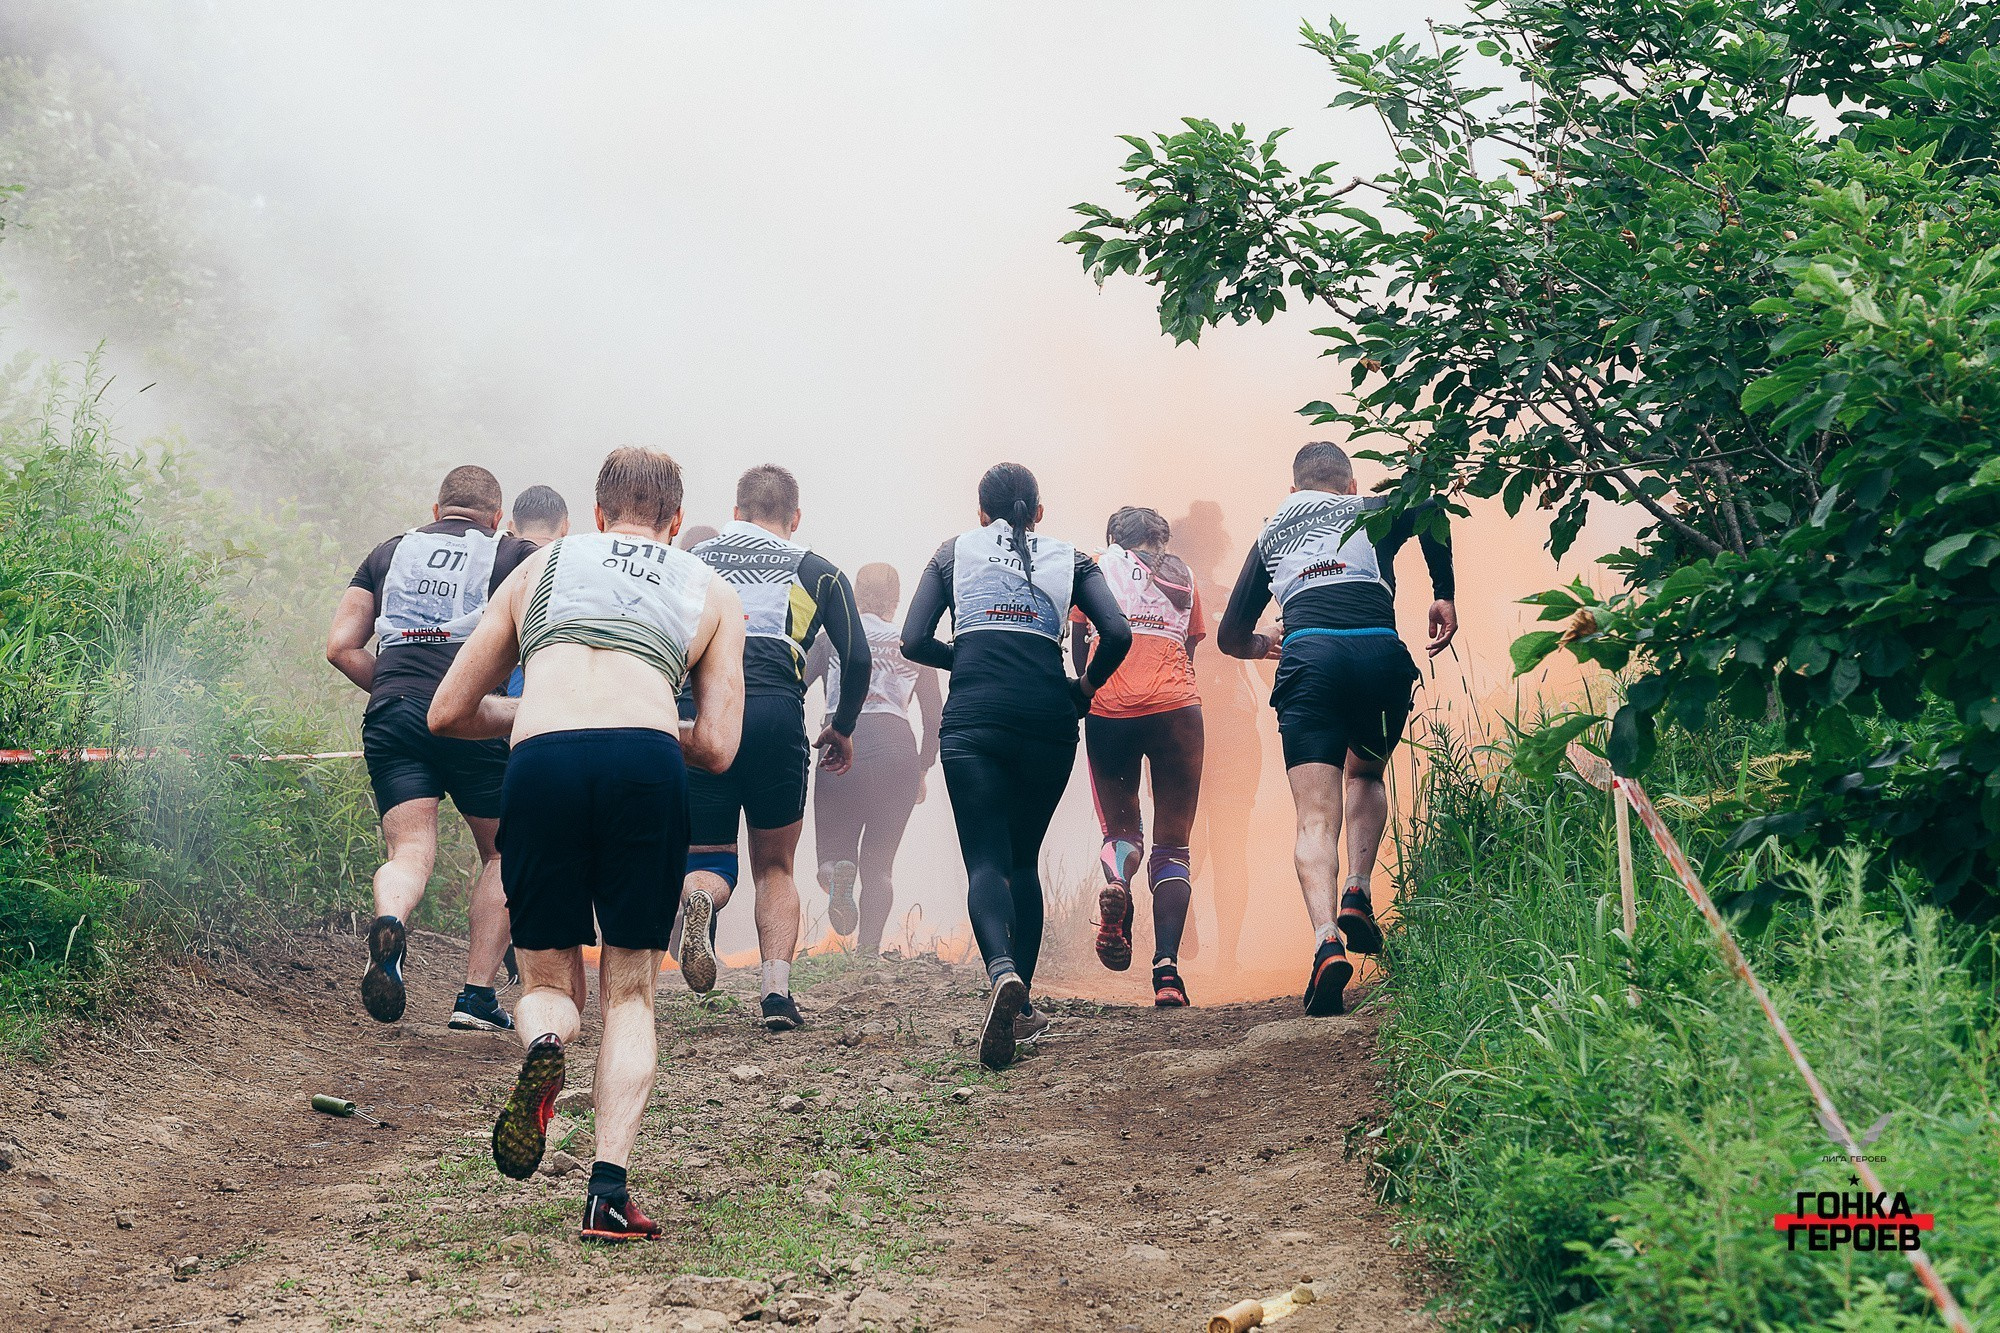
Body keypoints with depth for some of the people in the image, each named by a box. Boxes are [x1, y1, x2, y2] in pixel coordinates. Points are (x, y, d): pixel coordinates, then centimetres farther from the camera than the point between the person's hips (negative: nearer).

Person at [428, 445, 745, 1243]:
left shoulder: (539, 567, 29)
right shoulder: (711, 593, 26)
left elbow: (448, 714, 29)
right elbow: (717, 748, 14)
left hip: (543, 763, 1)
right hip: (648, 765, -1)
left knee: (549, 981, 19)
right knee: (629, 994, 14)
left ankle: (543, 1045, -16)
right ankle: (610, 1191, -2)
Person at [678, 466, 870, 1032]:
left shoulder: (690, 562, 22)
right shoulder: (817, 572, 18)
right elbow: (857, 658, 9)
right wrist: (843, 728, 24)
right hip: (776, 714, 0)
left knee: (709, 863, 13)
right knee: (775, 868, 18)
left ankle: (698, 898, -24)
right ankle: (778, 993, 0)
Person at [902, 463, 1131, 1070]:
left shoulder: (955, 551, 19)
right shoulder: (1068, 558, 18)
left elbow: (914, 641, 10)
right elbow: (1117, 633, 2)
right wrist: (1085, 688, 18)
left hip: (973, 716, -1)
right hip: (1047, 718, 1)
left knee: (985, 860, -6)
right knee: (1024, 859, 17)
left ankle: (1002, 972, -34)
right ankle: (1022, 1004, 16)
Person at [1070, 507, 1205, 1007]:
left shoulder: (1100, 567, 15)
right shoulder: (1182, 577, 20)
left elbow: (1079, 642, 12)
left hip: (1110, 708, 0)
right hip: (1175, 704, 1)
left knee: (1120, 826, 17)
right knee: (1173, 842, 5)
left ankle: (1116, 883, -21)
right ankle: (1167, 969, -13)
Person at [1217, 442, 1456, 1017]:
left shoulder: (1270, 538, 29)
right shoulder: (1376, 512, 25)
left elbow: (1230, 638, 32)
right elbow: (1429, 505, 0)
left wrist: (1265, 644, 55)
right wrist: (1444, 596, 8)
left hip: (1308, 659, 0)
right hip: (1380, 655, 0)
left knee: (1315, 818, -4)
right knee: (1365, 775, 28)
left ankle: (1327, 940, -27)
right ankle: (1357, 892, 6)